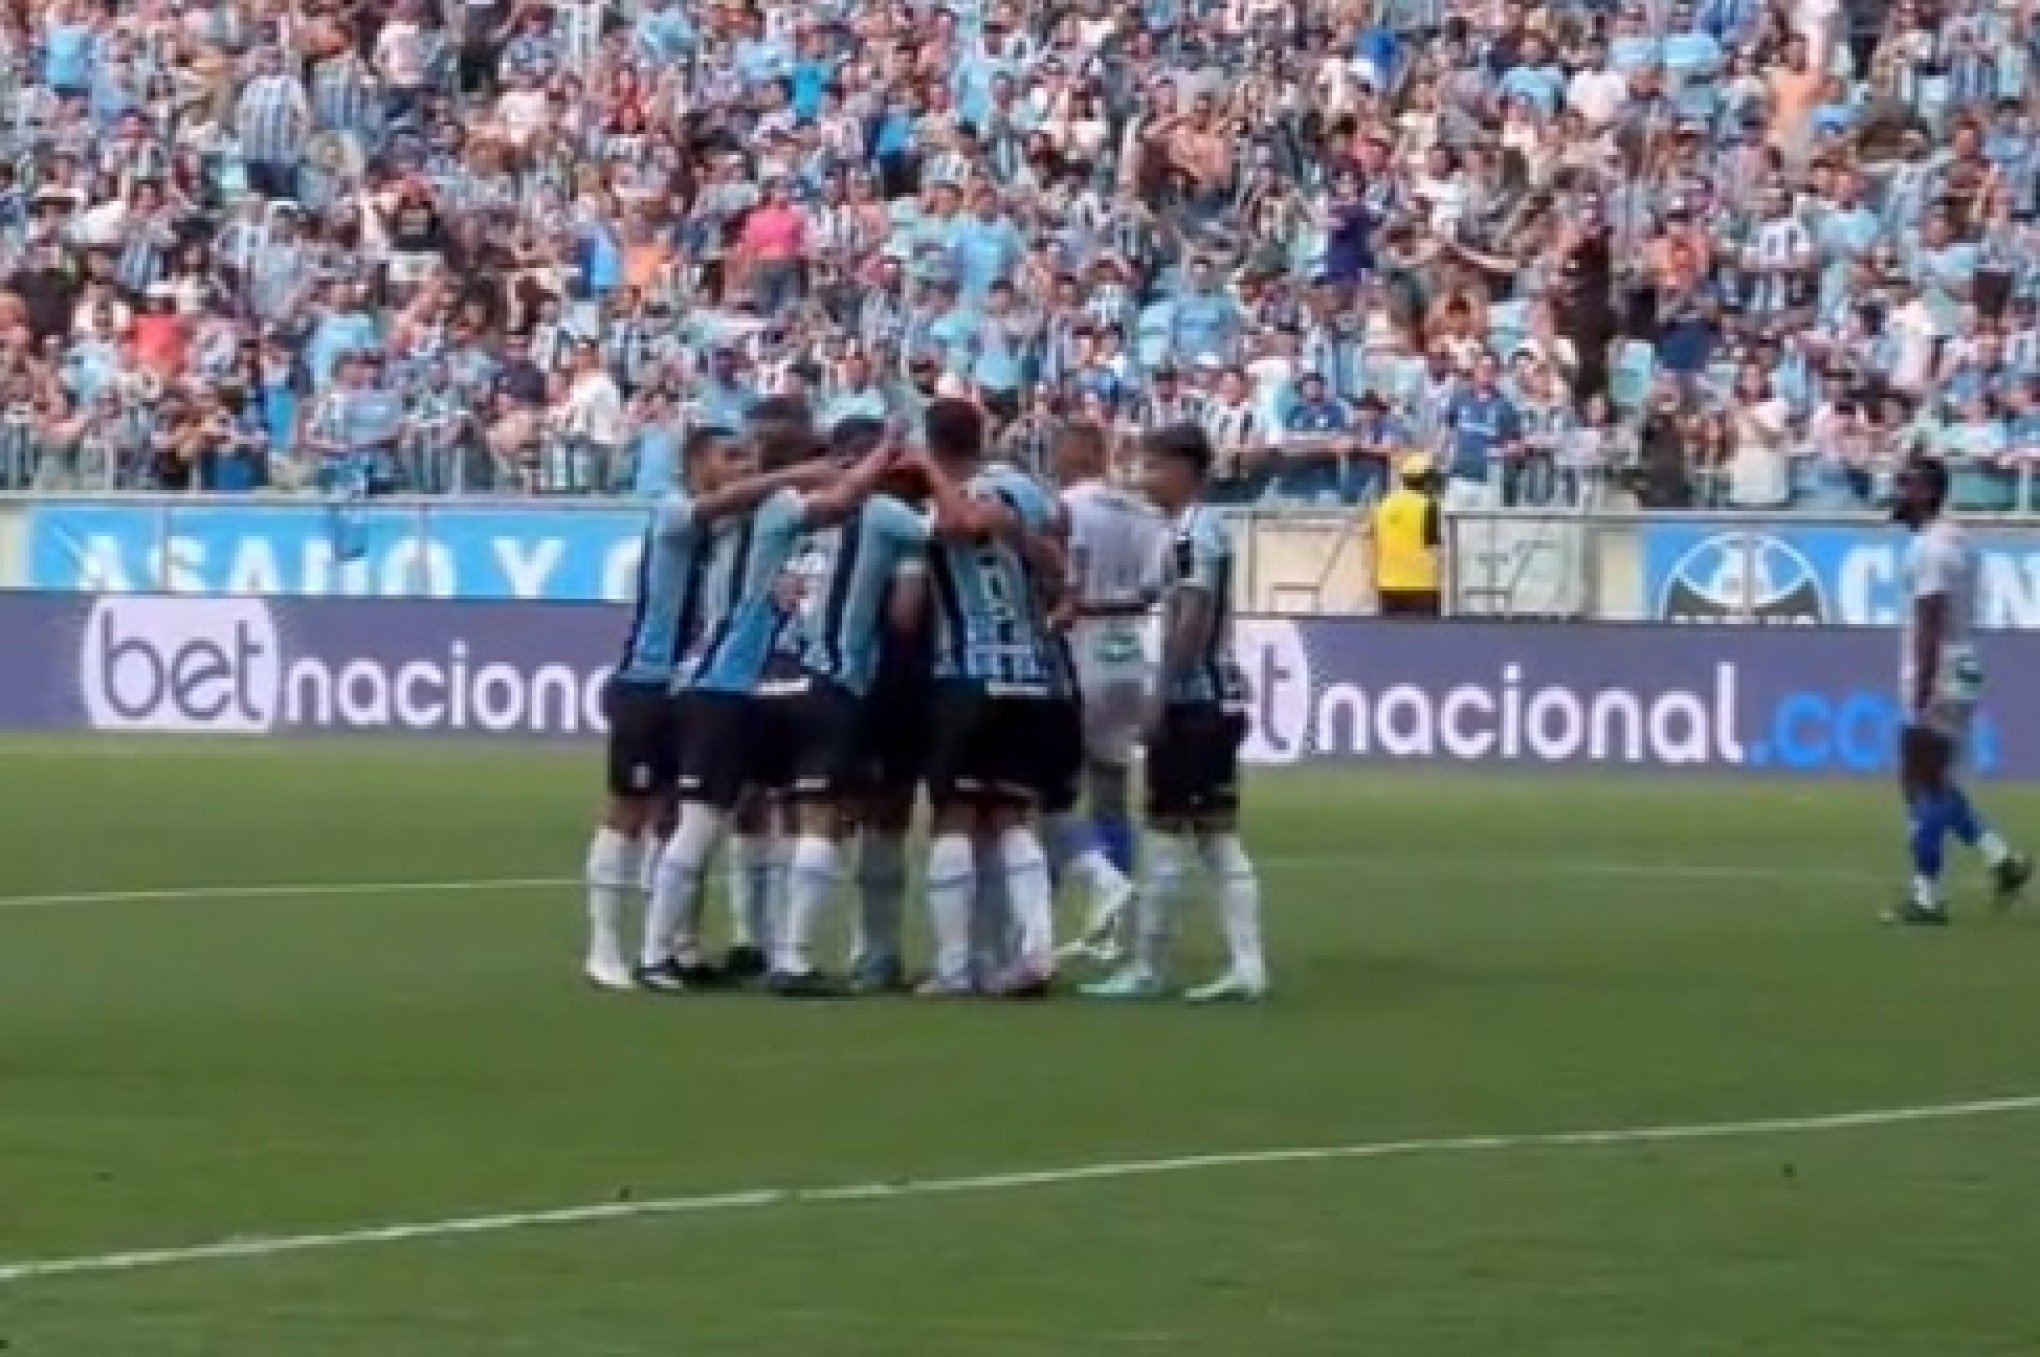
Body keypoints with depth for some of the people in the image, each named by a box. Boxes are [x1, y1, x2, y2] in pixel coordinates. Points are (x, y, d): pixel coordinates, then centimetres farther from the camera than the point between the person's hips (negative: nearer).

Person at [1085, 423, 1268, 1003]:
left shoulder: (1192, 531, -14)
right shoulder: (1210, 528, 15)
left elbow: (1191, 620, -20)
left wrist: (1160, 696, -17)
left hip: (1192, 701, -10)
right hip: (1218, 700, 10)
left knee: (1168, 835, -4)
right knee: (1218, 836, 8)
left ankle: (1145, 969, 1)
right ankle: (1246, 964, 4)